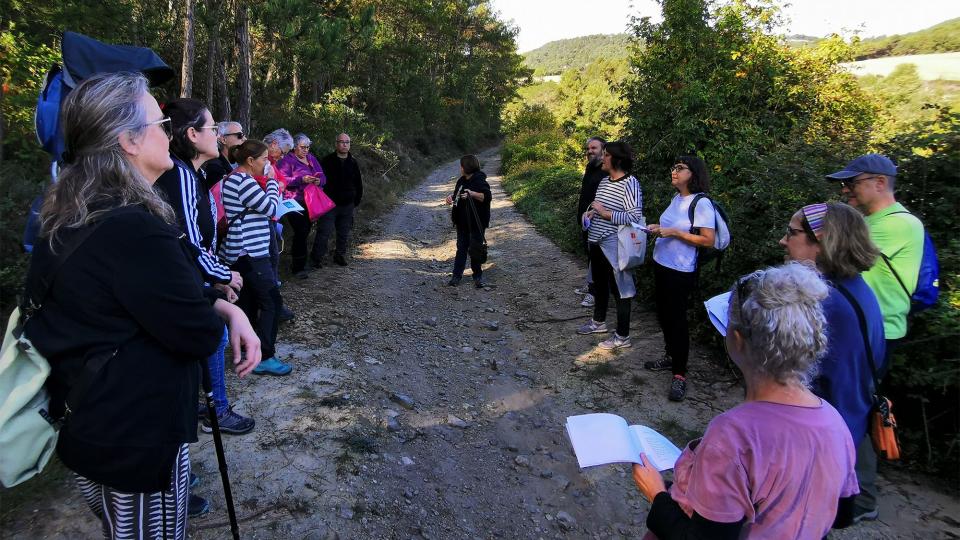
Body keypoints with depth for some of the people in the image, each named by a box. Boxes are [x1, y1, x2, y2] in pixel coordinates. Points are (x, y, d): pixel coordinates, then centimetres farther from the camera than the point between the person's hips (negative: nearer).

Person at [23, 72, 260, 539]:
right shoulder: (134, 229, -29)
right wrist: (224, 315, 0)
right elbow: (201, 335, -22)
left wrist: (229, 309, -5)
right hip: (136, 439, -9)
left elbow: (174, 290, 9)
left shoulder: (72, 219, 3)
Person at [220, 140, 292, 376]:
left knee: (250, 299, 17)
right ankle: (265, 358, -5)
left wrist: (273, 187, 9)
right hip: (250, 252, -11)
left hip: (243, 251, 11)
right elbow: (271, 208, -14)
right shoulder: (244, 181, -17)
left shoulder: (235, 178, 16)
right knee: (271, 302, -7)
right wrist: (272, 181, -3)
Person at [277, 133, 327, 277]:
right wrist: (302, 180, -24)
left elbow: (322, 177, 13)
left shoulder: (311, 158, 16)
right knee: (301, 232, -13)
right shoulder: (288, 160, -3)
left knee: (305, 232, 12)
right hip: (296, 203, -6)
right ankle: (298, 267, -6)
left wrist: (319, 181, -11)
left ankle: (296, 261, 28)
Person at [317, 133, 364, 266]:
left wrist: (356, 201, 12)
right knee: (323, 232, -5)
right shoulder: (327, 160, -3)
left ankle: (340, 255, 24)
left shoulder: (353, 163, 9)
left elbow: (358, 184, 17)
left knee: (344, 233, 10)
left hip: (347, 205, 4)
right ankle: (316, 258, 3)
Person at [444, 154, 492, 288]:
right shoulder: (461, 181, 10)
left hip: (476, 223, -7)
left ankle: (478, 277, 16)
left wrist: (472, 194, -35)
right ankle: (456, 275, 16)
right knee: (461, 248, 11)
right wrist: (452, 196, 5)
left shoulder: (480, 181, -15)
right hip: (462, 222, 7)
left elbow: (487, 197, -25)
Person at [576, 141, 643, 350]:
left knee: (620, 289, 1)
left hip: (614, 245, -9)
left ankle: (622, 337, 11)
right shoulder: (604, 181, 9)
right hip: (596, 241, 9)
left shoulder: (630, 184, -18)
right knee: (599, 283, 23)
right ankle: (598, 322, 41)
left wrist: (605, 213, -23)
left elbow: (635, 217, -25)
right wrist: (590, 212, 3)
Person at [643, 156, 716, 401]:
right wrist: (659, 228, 3)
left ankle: (679, 374, 10)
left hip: (680, 271, -8)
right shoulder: (676, 198, 7)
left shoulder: (702, 203, -16)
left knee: (676, 318, -2)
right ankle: (671, 356, 37)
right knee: (663, 314, 18)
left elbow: (708, 240, -20)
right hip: (661, 265, 8)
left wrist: (675, 232, -22)